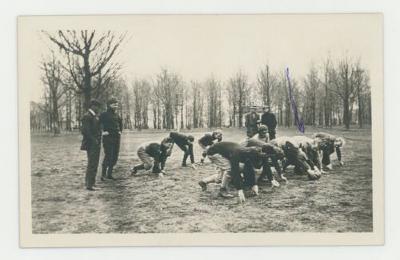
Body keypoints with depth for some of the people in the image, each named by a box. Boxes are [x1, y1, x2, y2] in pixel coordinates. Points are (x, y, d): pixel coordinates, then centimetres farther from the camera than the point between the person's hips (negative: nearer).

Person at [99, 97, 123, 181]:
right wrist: (102, 132, -14)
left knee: (115, 157, 7)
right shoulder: (104, 114, -5)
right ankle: (103, 174, -4)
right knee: (108, 156, -13)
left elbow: (120, 123, 32)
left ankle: (109, 174, 17)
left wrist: (120, 131, 20)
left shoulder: (117, 115, 14)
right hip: (108, 137, -7)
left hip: (117, 137, 7)